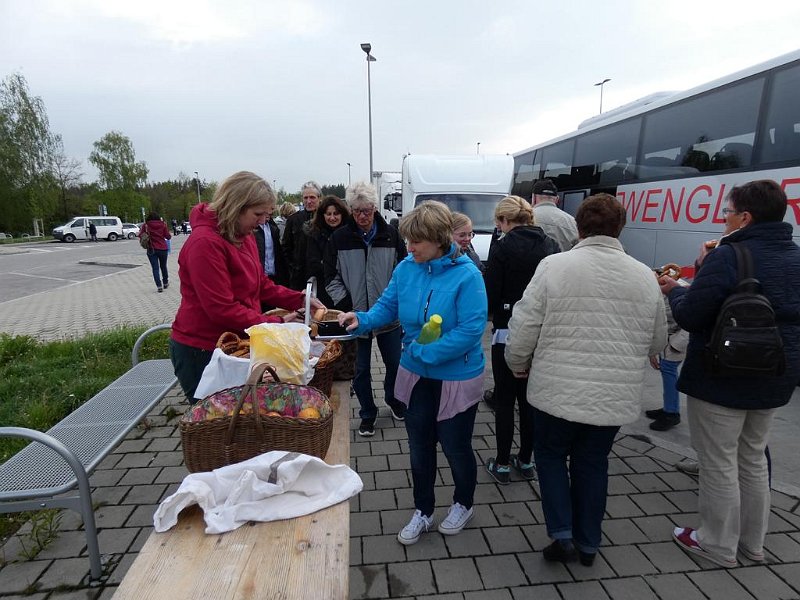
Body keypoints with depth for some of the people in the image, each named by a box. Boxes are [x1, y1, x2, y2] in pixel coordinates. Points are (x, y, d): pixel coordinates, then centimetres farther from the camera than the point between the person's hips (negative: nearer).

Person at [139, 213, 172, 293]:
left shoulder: (145, 225, -2)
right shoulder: (163, 224, -1)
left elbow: (140, 234, -5)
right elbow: (168, 236, -1)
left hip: (152, 249, -1)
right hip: (163, 249, 1)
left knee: (155, 268, 1)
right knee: (163, 266, 18)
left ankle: (159, 286, -9)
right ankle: (165, 283, 30)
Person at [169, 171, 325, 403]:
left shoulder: (244, 236, 7)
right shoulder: (205, 242, -22)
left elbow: (262, 285, 10)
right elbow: (222, 309, -24)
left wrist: (300, 300, -4)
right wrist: (275, 324, -22)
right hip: (201, 351, -8)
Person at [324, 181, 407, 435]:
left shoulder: (391, 235, 0)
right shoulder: (339, 238, -2)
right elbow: (331, 276, 1)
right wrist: (344, 303, -10)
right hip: (356, 314, -1)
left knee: (395, 363, 14)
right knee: (361, 369, 10)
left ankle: (393, 399, 43)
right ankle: (367, 414, 30)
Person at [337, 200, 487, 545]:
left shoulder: (466, 275, -22)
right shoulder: (406, 268, -5)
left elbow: (471, 329, -26)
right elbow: (388, 306, 3)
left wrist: (425, 351, -26)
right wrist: (363, 320, -17)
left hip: (456, 379, -5)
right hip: (416, 375, 5)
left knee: (455, 447, 15)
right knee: (419, 447, 18)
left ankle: (463, 504, 45)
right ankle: (423, 511, 41)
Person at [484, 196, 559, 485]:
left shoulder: (502, 247, -12)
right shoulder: (550, 245, 3)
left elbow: (492, 295, -12)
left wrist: (491, 312, 9)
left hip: (508, 332, -5)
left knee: (505, 398, 7)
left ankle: (503, 464, 17)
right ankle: (526, 460, 28)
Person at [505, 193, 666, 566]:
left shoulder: (554, 266, -12)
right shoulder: (645, 276, 0)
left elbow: (523, 328, -11)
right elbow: (657, 343, 9)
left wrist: (518, 364, 7)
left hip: (558, 391, -3)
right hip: (616, 396, 4)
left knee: (551, 456, 20)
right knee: (592, 464, 20)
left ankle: (562, 536, 18)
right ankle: (587, 544, 34)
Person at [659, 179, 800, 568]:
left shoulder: (727, 257, -19)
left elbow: (689, 317, -22)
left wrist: (674, 291, -1)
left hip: (722, 379, -8)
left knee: (719, 465, 7)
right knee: (752, 460, 22)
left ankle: (718, 546, 23)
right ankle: (752, 542, 36)